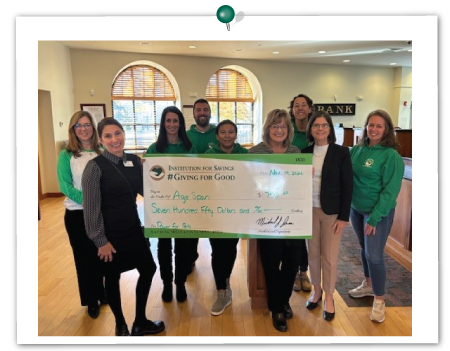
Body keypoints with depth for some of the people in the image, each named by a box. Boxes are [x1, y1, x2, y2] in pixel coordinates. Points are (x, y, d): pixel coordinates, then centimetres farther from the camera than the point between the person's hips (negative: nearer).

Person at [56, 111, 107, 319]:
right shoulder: (66, 155, -6)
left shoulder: (102, 153, 2)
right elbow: (65, 186, -13)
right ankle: (91, 301, 28)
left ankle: (101, 293, 35)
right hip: (77, 214, -2)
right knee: (83, 257, 10)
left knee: (100, 255, 14)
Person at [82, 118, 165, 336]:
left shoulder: (134, 161, 2)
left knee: (148, 269, 12)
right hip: (110, 233, -6)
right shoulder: (95, 167, -14)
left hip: (133, 228, 6)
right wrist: (101, 240, -14)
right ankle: (121, 325, 36)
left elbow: (145, 191, 9)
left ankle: (140, 322, 33)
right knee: (112, 277, 11)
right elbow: (91, 207, -14)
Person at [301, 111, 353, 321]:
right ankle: (316, 290, 33)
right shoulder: (304, 152, 2)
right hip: (309, 210, 3)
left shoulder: (341, 152, -6)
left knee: (330, 257, 5)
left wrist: (343, 217, -10)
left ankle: (329, 296, 25)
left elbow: (347, 186, -6)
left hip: (332, 212, -3)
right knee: (312, 254, 13)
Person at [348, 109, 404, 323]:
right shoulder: (357, 150, 3)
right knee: (364, 249, 19)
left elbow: (390, 191, -17)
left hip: (379, 212, -6)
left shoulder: (391, 156, -15)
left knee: (375, 255, -4)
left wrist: (374, 217, -19)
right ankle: (368, 285, 38)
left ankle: (379, 300, 14)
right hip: (356, 209, 6)